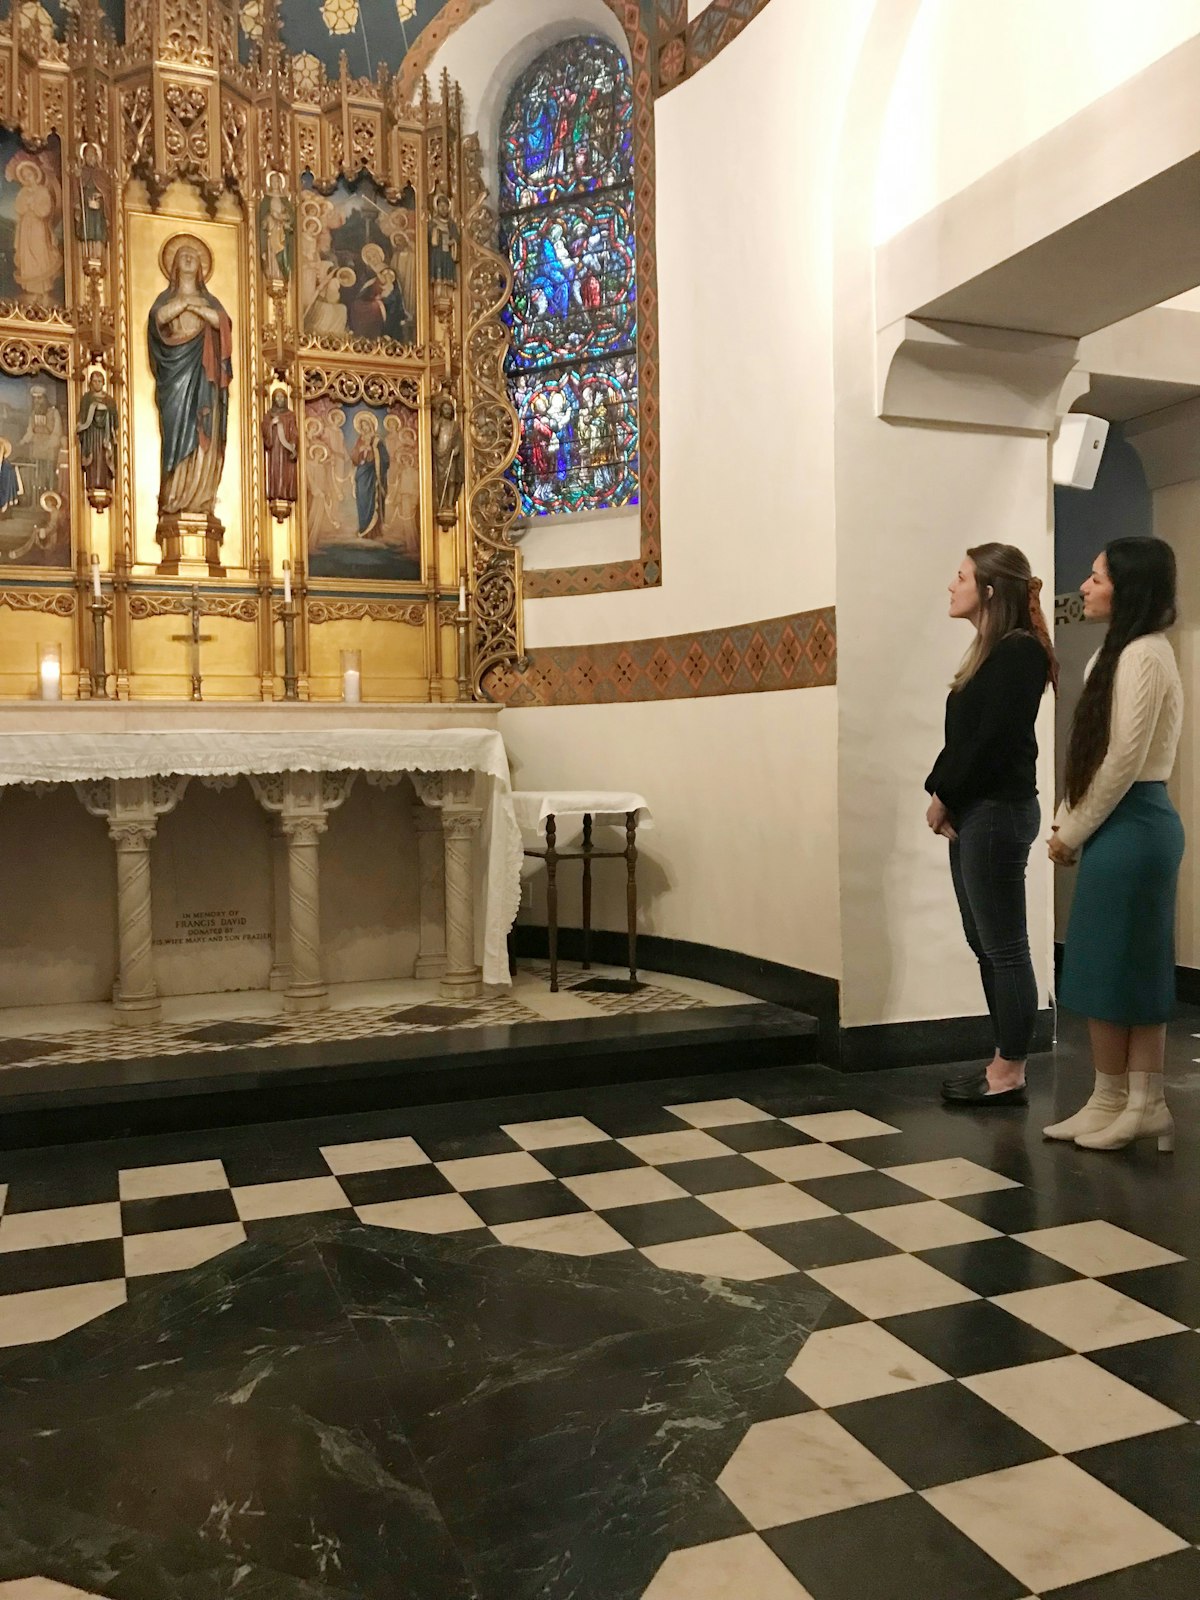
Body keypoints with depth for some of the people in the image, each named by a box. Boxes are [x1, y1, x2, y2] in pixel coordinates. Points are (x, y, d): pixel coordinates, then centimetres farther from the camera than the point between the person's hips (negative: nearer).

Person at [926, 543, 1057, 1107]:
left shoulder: (1018, 651, -12)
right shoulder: (991, 651, 17)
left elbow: (993, 740, -18)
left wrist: (945, 796, -8)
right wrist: (940, 795, 2)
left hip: (997, 813, -10)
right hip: (972, 814, 10)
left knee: (1004, 948, -2)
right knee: (985, 945, 13)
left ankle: (1009, 1075, 8)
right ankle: (1003, 1064, 22)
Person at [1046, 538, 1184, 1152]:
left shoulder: (1143, 655, -15)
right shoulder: (1115, 653, 15)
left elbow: (1124, 760, -18)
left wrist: (1073, 833, -10)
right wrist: (1066, 822, 7)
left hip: (1131, 825, -10)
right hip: (1124, 825, 10)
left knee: (1107, 964, -1)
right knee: (1135, 965, 11)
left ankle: (1112, 1101, 12)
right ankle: (1142, 1102, 18)